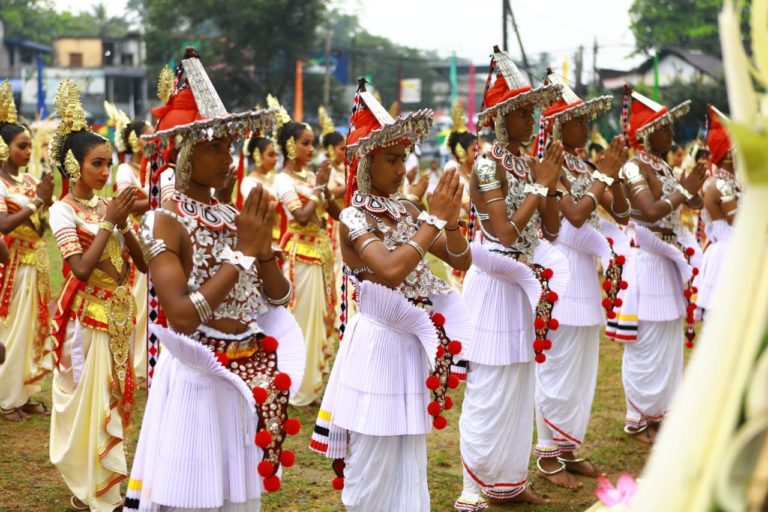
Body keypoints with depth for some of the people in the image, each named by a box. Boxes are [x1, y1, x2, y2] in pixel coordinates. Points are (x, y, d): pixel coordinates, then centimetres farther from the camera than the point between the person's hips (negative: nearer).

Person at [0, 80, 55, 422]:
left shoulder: (29, 181, 8)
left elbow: (40, 227, 10)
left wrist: (47, 203, -8)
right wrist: (38, 201, -23)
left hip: (35, 265, 7)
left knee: (32, 328, 12)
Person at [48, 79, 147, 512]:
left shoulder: (109, 206, 8)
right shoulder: (63, 211, -9)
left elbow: (144, 263, 5)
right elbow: (81, 268, -21)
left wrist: (124, 224, -9)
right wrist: (109, 223, -17)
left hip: (119, 313, 7)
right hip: (86, 317, -7)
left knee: (117, 397, 12)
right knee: (90, 400, -2)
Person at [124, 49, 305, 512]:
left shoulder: (231, 216, 8)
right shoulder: (166, 221, -13)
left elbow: (279, 298, 10)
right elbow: (183, 317, -26)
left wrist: (265, 246, -8)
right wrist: (242, 252, -20)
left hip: (248, 377, 7)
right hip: (198, 378, -7)